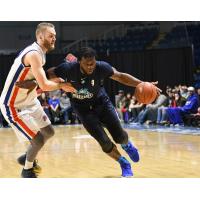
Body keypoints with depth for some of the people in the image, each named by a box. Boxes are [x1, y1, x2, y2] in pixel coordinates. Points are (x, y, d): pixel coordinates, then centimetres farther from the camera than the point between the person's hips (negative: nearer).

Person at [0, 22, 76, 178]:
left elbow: (40, 80, 10)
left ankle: (27, 157, 38)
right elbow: (44, 85, -31)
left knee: (49, 132, 18)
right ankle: (27, 170, 15)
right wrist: (61, 85, -12)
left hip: (30, 101, 10)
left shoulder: (39, 53, 6)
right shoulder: (34, 54, -26)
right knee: (38, 139, -11)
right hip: (14, 105, -10)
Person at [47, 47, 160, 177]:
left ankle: (127, 144, 43)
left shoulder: (101, 67, -26)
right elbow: (48, 74, -12)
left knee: (119, 137, 2)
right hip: (83, 109, -1)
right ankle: (124, 164, 17)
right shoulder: (69, 69, -28)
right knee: (104, 142, -11)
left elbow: (120, 76, -14)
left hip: (101, 102, 1)